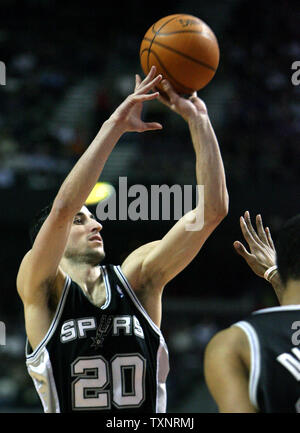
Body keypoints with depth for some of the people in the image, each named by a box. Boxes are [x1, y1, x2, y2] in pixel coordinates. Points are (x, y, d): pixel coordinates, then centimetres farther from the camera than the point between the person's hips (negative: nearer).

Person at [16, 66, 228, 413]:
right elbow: (62, 209, -19)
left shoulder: (135, 278, 6)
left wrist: (197, 119, -8)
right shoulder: (43, 290, -2)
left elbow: (212, 209, -1)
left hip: (150, 412, 2)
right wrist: (115, 125, -19)